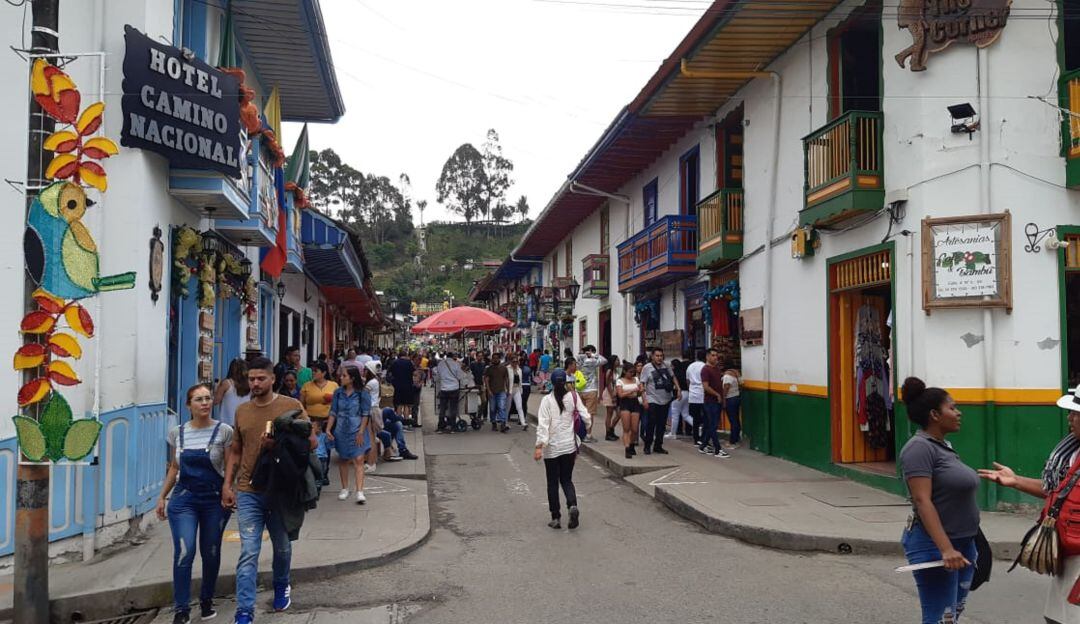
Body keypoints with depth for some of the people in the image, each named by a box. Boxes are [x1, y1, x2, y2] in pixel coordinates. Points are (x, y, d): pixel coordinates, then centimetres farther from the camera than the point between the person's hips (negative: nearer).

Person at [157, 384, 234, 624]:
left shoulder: (224, 432, -5)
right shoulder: (177, 433, 4)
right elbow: (174, 468, 14)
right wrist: (162, 497, 12)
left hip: (215, 500, -1)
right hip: (184, 498, 1)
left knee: (211, 552, 8)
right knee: (184, 552, -11)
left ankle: (207, 600, 29)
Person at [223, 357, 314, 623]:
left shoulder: (291, 406, -6)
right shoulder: (242, 411, 7)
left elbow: (312, 441, -8)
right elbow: (235, 451, 14)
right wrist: (227, 485, 6)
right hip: (249, 492, 1)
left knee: (282, 547, 18)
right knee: (248, 554, -4)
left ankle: (281, 586, 45)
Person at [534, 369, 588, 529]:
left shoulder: (547, 400, -11)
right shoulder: (573, 397, -5)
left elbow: (543, 424, -17)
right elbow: (585, 416, -5)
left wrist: (539, 446, -19)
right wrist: (587, 426, 17)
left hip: (552, 448, -2)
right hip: (569, 446, 2)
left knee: (553, 483, 11)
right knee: (567, 480, 14)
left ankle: (555, 518, 13)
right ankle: (572, 506, -12)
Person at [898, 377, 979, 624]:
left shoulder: (945, 446, 13)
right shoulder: (920, 447, -15)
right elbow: (923, 501, -22)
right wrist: (945, 549, -28)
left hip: (962, 545, 9)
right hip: (936, 547, -9)